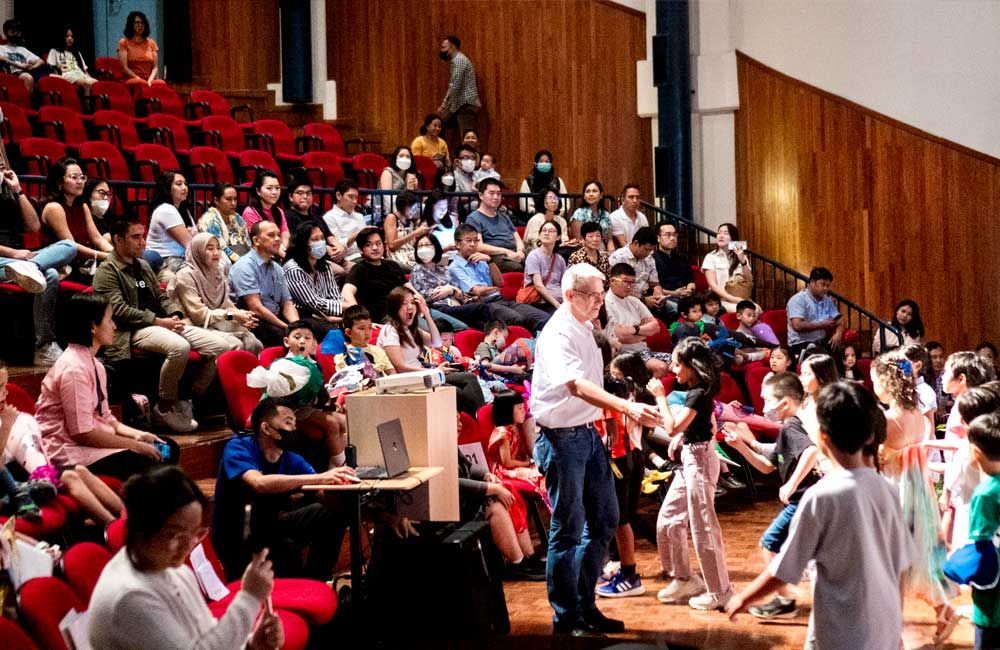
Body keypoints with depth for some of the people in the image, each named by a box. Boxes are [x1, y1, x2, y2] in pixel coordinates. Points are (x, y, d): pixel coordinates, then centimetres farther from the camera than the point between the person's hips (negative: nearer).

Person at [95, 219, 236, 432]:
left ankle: (190, 401, 0)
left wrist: (175, 315, 2)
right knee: (179, 347, -38)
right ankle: (165, 407, -19)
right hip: (135, 330, -8)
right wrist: (159, 321, -16)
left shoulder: (143, 265, 25)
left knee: (221, 345, -10)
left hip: (164, 323, 8)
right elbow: (119, 310, -13)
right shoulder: (107, 271, -1)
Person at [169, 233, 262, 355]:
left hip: (222, 324, 7)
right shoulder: (186, 275, -10)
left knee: (254, 344, -20)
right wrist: (232, 315, -15)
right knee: (236, 345, -31)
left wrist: (241, 316, -6)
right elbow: (199, 314, -15)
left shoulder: (218, 273, 14)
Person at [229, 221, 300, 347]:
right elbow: (256, 308, -17)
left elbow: (287, 304, 12)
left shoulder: (277, 269, 16)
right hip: (253, 325, -7)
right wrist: (288, 328, -17)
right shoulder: (245, 266, -9)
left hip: (275, 320, 7)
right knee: (285, 334, -34)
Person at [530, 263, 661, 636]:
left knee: (604, 521, 14)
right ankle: (566, 617, 10)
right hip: (562, 438, -9)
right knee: (568, 530, -1)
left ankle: (585, 605, 25)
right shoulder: (558, 334, -18)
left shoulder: (585, 329, 10)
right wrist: (628, 407, -46)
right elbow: (576, 385, -35)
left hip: (589, 434, 9)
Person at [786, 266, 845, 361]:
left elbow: (839, 320, 18)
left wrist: (838, 333, -6)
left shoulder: (828, 300, 16)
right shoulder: (798, 300, -6)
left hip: (822, 342, 7)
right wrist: (822, 325, -8)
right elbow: (797, 325, -18)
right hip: (801, 344, -7)